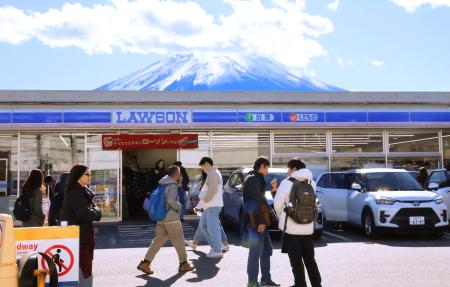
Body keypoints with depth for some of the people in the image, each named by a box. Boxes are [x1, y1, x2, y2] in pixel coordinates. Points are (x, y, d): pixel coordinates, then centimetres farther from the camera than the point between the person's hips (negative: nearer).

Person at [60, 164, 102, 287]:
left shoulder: (83, 191, 15)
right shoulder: (75, 192, -17)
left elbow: (90, 208, 18)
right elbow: (85, 213, -25)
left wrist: (94, 210, -3)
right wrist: (96, 210, -7)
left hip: (84, 235, 10)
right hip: (79, 236, -10)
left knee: (85, 268, 16)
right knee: (84, 269, -8)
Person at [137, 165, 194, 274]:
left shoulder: (162, 183, 12)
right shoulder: (172, 186, -15)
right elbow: (171, 201, -25)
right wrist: (179, 207, -8)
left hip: (161, 217, 8)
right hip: (171, 217, -8)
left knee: (159, 240, 9)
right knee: (178, 240, 6)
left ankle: (145, 263, 2)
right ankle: (183, 264, 16)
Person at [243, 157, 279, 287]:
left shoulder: (258, 179, 19)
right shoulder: (252, 179, -13)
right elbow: (254, 202, -20)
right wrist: (259, 221, -21)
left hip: (260, 221, 10)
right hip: (256, 222, -10)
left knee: (267, 249, 16)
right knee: (256, 252, -4)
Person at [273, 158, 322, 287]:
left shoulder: (287, 183, -9)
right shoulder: (311, 183, 6)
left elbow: (277, 204, -6)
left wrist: (282, 218, 12)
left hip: (291, 228, -5)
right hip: (308, 228, 5)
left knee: (296, 261, 3)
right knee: (310, 259, 15)